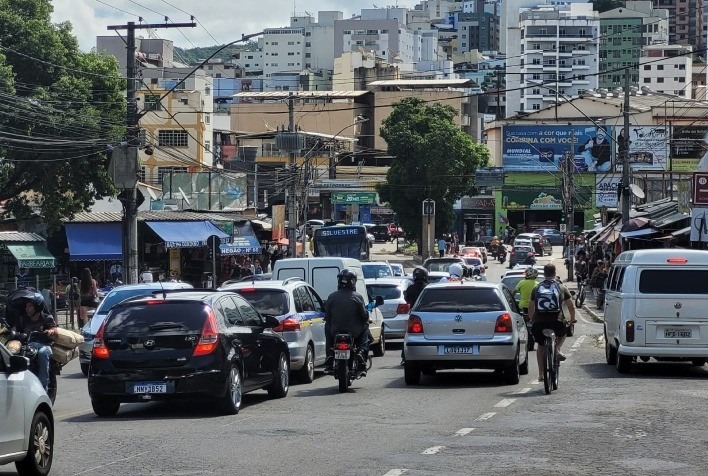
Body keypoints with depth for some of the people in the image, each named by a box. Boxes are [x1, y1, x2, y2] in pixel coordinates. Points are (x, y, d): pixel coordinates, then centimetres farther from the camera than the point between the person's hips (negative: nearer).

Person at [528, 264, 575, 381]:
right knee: (562, 333, 32)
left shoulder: (536, 289, 11)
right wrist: (572, 319, 27)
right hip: (556, 322, -1)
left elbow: (531, 307, 17)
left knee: (541, 346, 21)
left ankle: (541, 373, 17)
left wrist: (531, 320, 33)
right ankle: (557, 349, 4)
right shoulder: (561, 288, 8)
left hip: (539, 322, 1)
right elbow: (571, 306, 11)